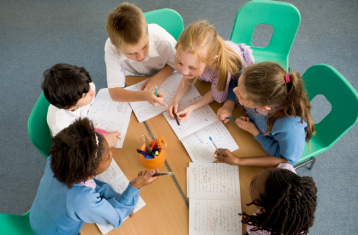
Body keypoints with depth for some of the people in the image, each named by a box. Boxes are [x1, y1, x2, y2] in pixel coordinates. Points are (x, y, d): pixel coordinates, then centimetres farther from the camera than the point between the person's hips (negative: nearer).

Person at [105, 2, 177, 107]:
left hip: (166, 78, 0)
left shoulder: (163, 40, -35)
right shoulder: (111, 49, -31)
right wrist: (144, 95, -49)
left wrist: (159, 78, -29)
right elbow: (114, 92, -30)